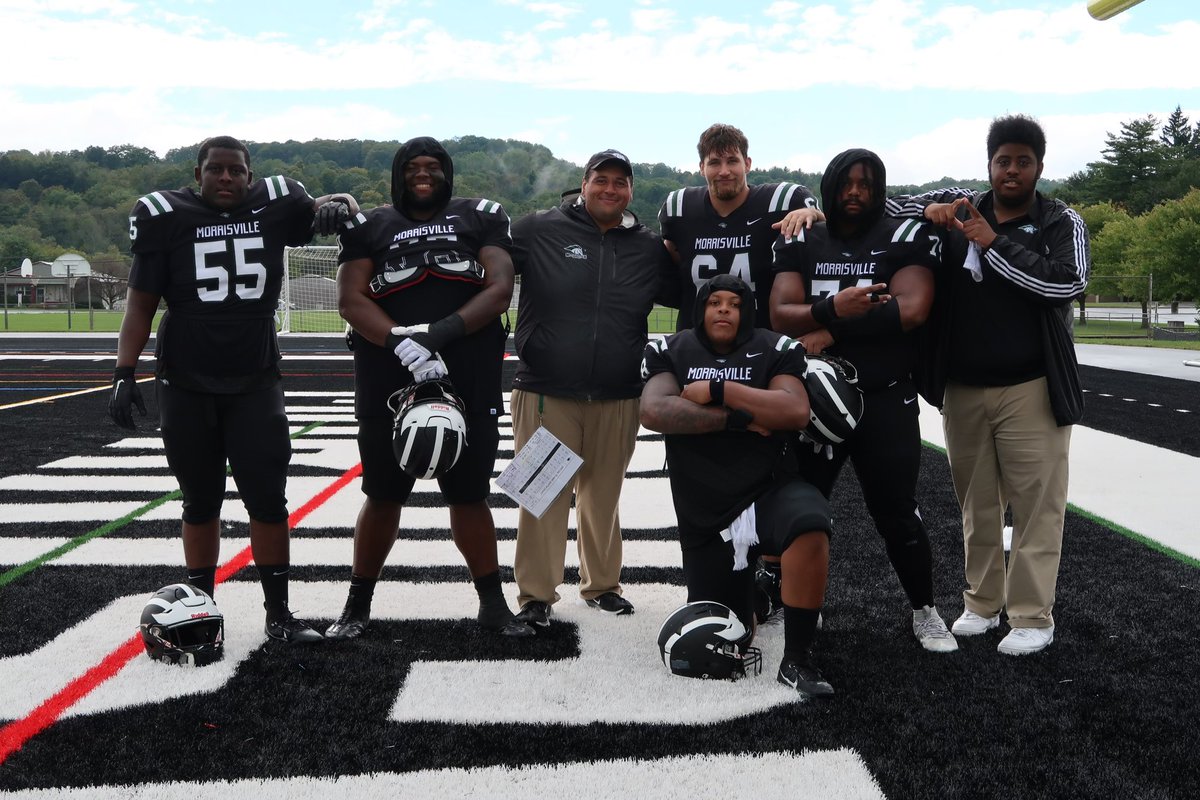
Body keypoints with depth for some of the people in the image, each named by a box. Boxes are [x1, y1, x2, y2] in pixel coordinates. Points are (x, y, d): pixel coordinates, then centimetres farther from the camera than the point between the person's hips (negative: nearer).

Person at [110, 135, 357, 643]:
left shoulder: (272, 209, 1)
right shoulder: (167, 217, -3)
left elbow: (341, 206, 14)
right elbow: (140, 305, 0)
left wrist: (336, 206, -11)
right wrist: (124, 374, -7)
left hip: (255, 384, 1)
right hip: (185, 387, 0)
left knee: (268, 499, -2)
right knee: (201, 502, 9)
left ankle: (278, 613, 9)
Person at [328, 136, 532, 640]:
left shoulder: (481, 218, 9)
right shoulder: (369, 227, 10)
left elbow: (500, 290, -4)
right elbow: (350, 300, -3)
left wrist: (443, 332, -18)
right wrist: (401, 342, -20)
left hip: (469, 386, 0)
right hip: (388, 387, 0)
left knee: (469, 496, 8)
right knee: (383, 498, 9)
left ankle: (493, 604, 20)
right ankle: (357, 605, 23)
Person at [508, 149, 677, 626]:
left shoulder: (649, 247, 8)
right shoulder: (538, 230, -3)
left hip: (617, 399, 3)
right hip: (545, 394, -3)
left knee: (603, 496, 14)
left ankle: (601, 585, 31)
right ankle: (536, 594, 14)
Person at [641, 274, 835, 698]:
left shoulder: (774, 350, 0)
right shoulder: (672, 352, 3)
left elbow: (796, 412, -17)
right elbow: (653, 411, -15)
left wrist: (717, 390, -17)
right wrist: (736, 418, -17)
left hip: (769, 491, -1)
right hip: (704, 516, 2)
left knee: (809, 527, -38)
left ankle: (797, 660, -21)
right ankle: (743, 593, 43)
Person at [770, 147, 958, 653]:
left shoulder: (905, 239, -2)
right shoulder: (800, 243, 6)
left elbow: (912, 309, -18)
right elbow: (780, 315, -7)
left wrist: (830, 331, -17)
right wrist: (835, 309, -26)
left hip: (885, 401, -2)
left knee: (896, 513, 4)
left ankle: (924, 612, 24)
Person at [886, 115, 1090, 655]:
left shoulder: (1061, 223, 0)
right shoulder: (957, 208, 6)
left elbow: (1068, 284, -17)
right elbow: (882, 211, 8)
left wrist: (993, 243, -18)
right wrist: (927, 212, -12)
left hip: (1031, 389, -3)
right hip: (961, 389, 3)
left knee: (1037, 506, -2)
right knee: (977, 504, 12)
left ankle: (1032, 617, 6)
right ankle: (983, 601, 24)